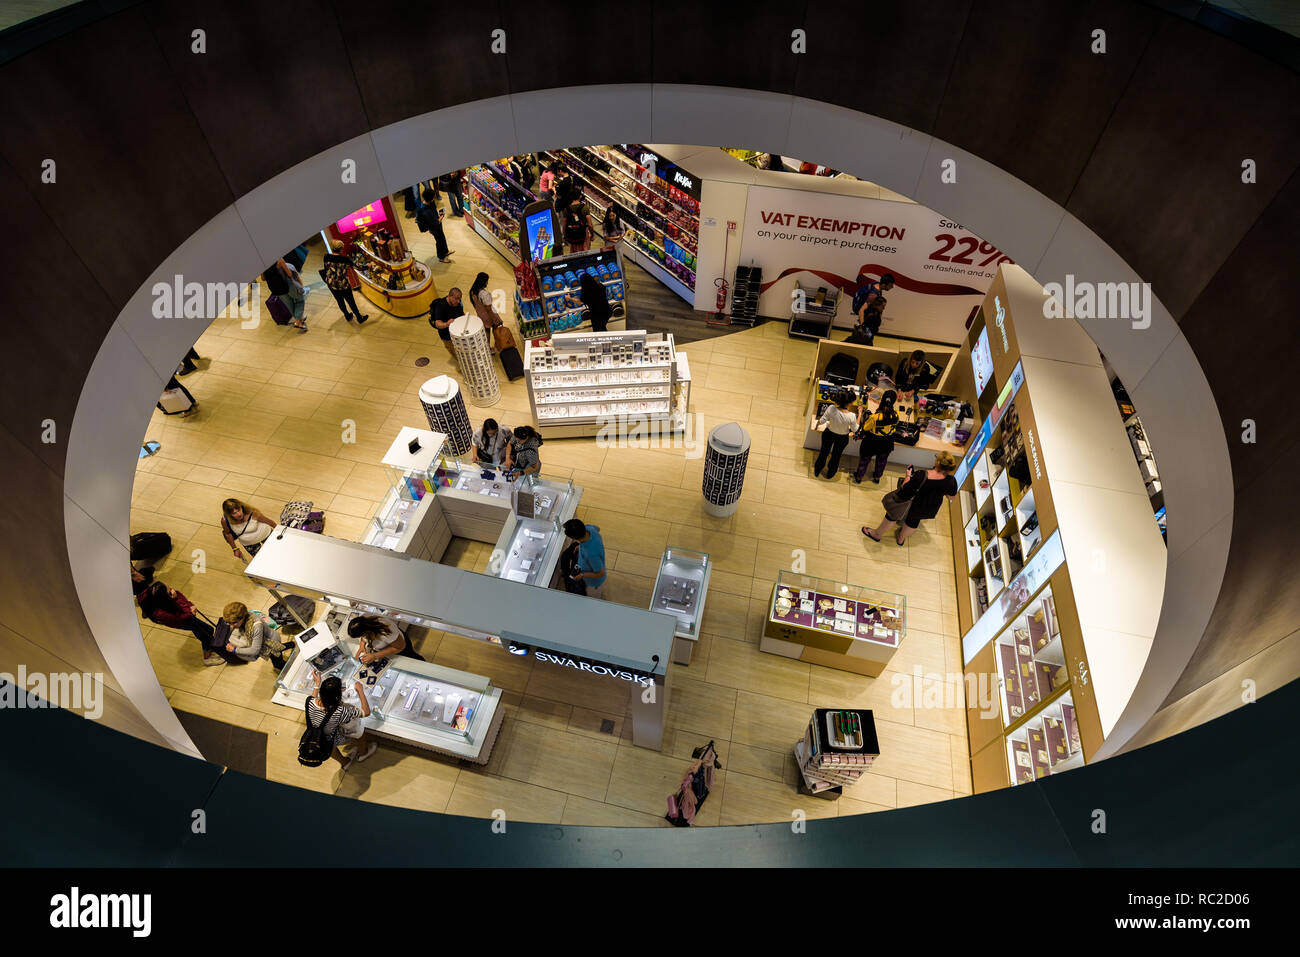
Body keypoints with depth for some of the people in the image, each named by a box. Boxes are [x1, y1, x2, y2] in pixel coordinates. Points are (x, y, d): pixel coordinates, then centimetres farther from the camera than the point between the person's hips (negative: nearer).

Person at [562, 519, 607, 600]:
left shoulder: (592, 554, -50)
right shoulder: (589, 528, -30)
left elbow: (600, 574, -32)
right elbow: (597, 529, -1)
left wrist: (582, 575, -19)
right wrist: (580, 545, 3)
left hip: (594, 581, -7)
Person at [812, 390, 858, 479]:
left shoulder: (831, 409, -34)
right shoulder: (851, 416, -35)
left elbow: (822, 421, -18)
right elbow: (855, 430, -16)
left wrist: (817, 425, 4)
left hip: (829, 434, 1)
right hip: (842, 438, -1)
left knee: (824, 452, 27)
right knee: (836, 455, 28)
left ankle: (817, 472, 51)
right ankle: (830, 473, 55)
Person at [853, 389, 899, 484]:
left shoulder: (874, 417, -36)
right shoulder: (896, 415, -25)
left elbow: (865, 428, -19)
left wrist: (863, 413, -9)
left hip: (871, 444, -3)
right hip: (886, 445, 3)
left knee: (864, 460, 25)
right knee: (881, 462, 31)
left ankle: (859, 478, 48)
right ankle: (877, 478, 55)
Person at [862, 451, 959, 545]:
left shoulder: (922, 477, -38)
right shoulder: (951, 481, -26)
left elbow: (905, 489, -25)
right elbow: (952, 497, -6)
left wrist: (908, 476, -10)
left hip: (914, 507, -4)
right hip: (931, 511, 4)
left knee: (893, 514, 23)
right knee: (914, 520, 34)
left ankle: (876, 534, 44)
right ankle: (901, 539, 59)